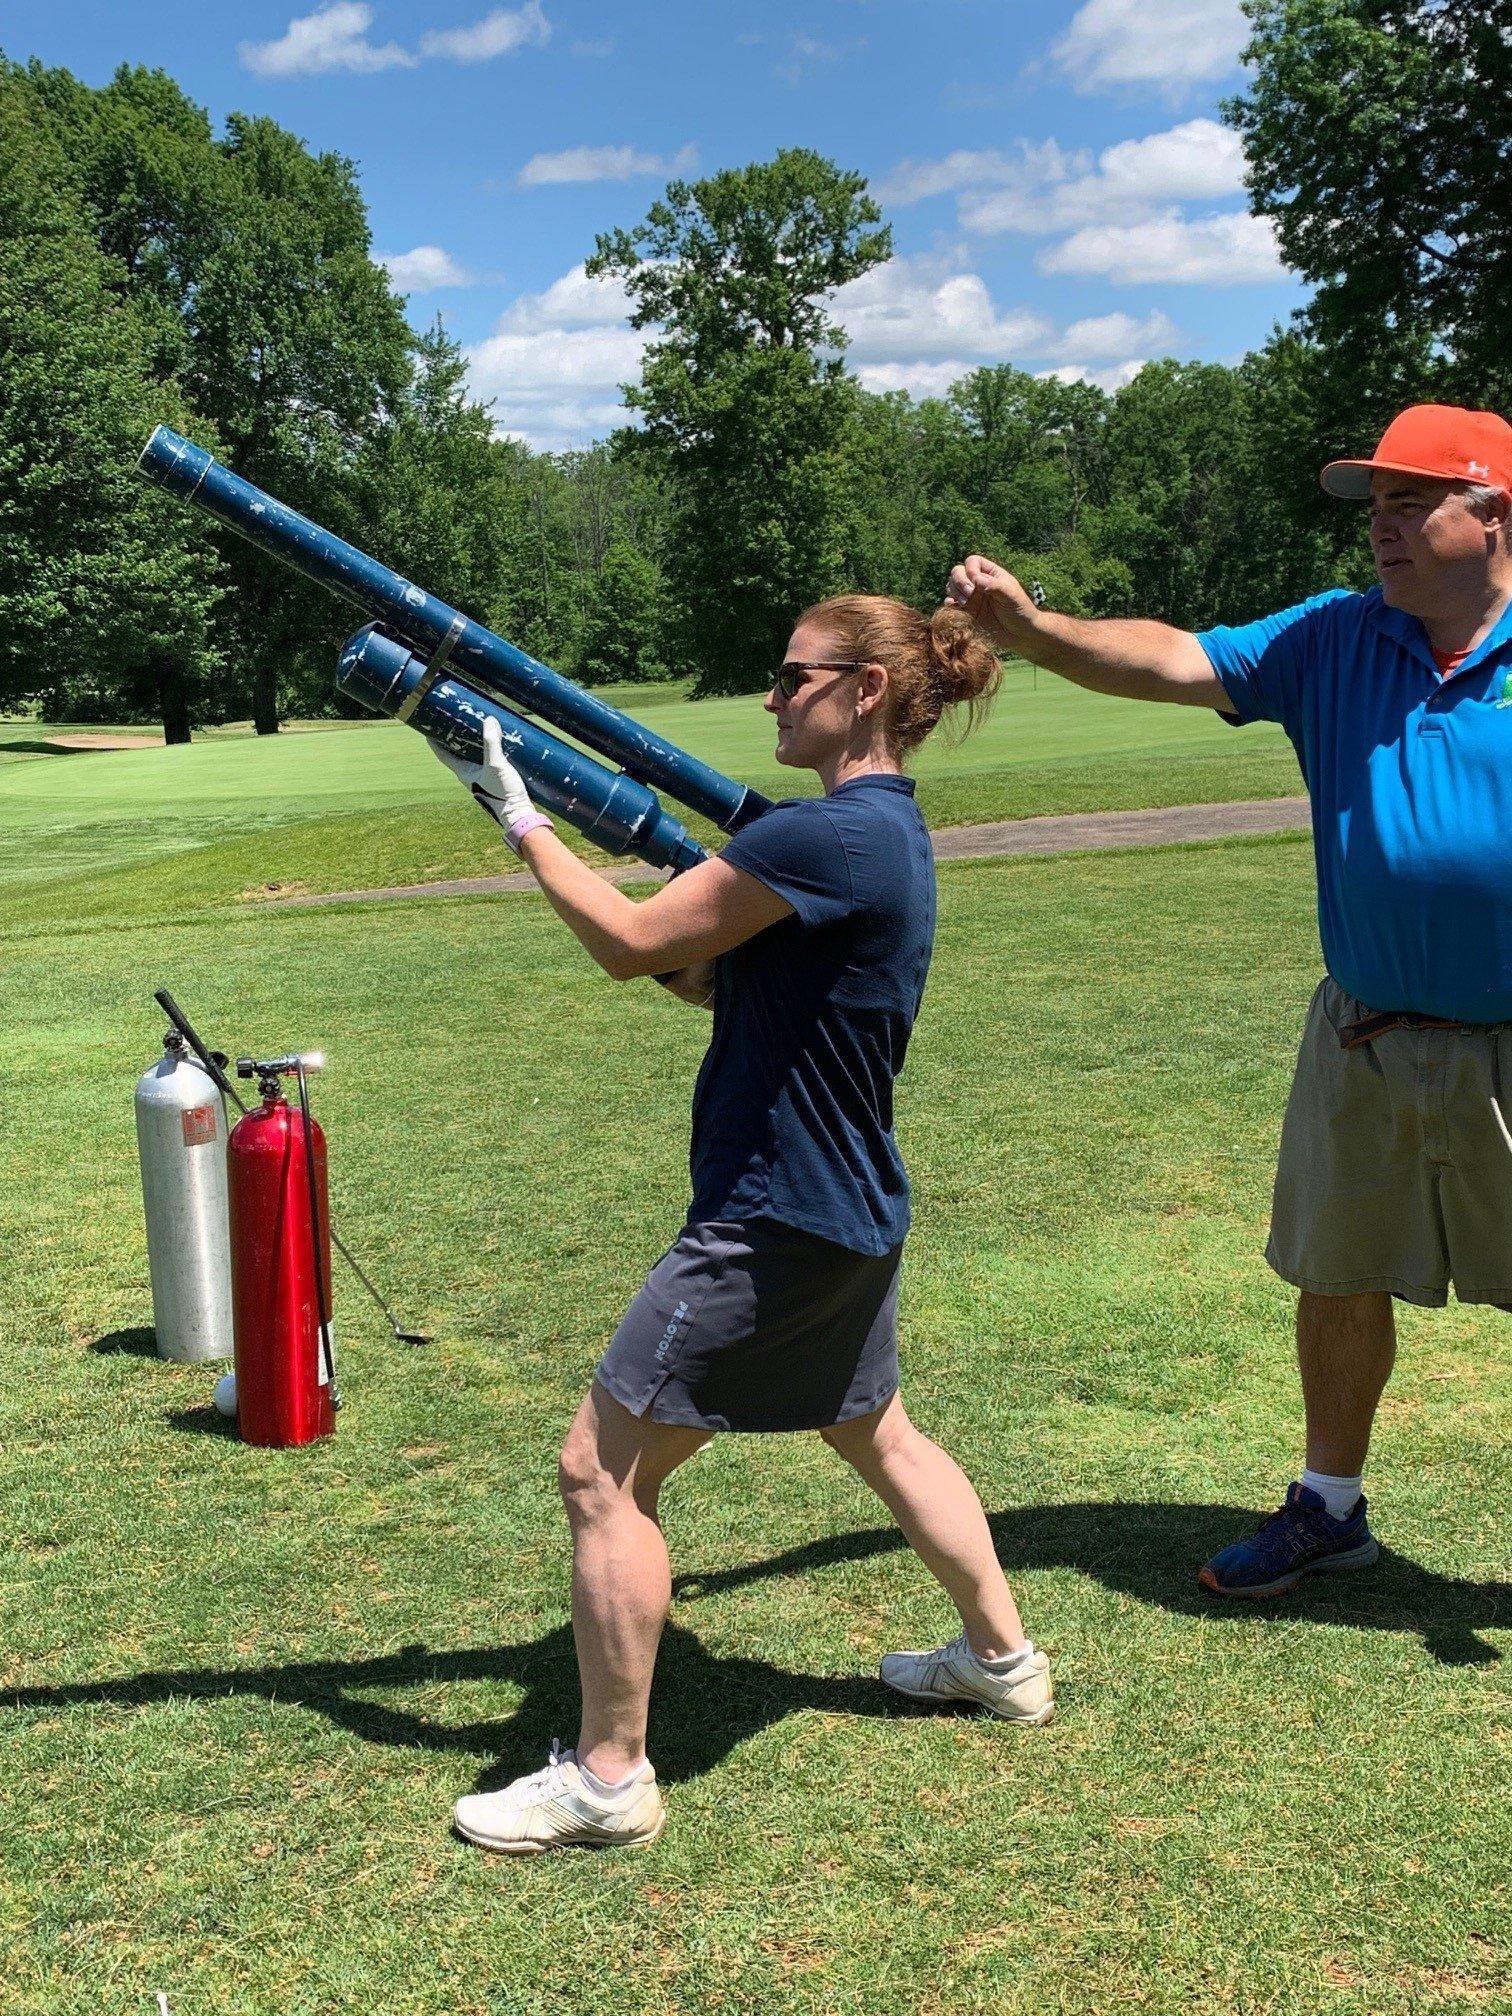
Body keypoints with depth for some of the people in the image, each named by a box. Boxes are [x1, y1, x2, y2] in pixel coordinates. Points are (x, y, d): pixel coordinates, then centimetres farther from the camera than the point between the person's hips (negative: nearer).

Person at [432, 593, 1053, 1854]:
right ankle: (1002, 1659, 44)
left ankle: (609, 1777, 9)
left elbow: (630, 946, -19)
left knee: (604, 1470, -2)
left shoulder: (829, 836, -22)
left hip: (777, 1223, -10)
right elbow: (721, 981, 12)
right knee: (877, 1432, 28)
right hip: (852, 1210, 10)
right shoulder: (889, 832, 10)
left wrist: (518, 816, -9)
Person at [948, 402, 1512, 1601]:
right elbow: (1171, 661, -8)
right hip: (1364, 1044, 4)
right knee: (1339, 1281, 17)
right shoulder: (1334, 640, 1)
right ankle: (1330, 1507, 38)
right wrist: (1030, 629, -23)